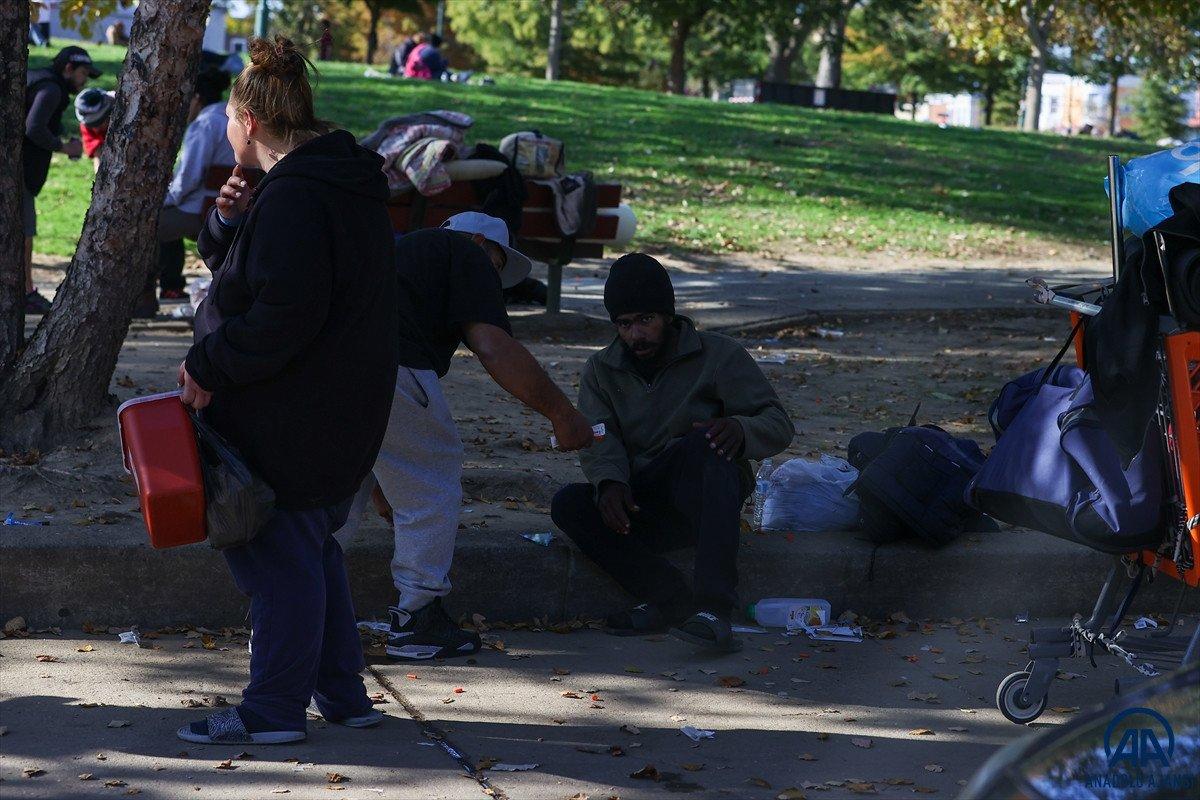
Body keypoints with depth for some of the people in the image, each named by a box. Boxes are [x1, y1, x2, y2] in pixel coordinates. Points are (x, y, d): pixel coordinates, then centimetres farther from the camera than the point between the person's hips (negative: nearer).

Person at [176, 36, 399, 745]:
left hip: (288, 418, -10)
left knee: (277, 554, -2)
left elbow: (284, 315, -28)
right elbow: (234, 264, 21)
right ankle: (342, 693, 26)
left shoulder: (292, 199, -21)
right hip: (344, 412, 10)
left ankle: (273, 710, 4)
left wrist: (210, 366, -18)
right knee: (312, 546, 20)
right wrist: (230, 220, 1)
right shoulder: (350, 186, 13)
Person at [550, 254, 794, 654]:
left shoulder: (719, 355, 1)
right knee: (568, 504, -25)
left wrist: (740, 429, -30)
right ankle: (675, 600, -28)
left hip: (707, 500, -3)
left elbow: (778, 424, -5)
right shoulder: (600, 371, 11)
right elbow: (598, 440, -2)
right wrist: (610, 482, -26)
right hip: (640, 506, 3)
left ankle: (713, 606, -50)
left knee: (705, 443, -36)